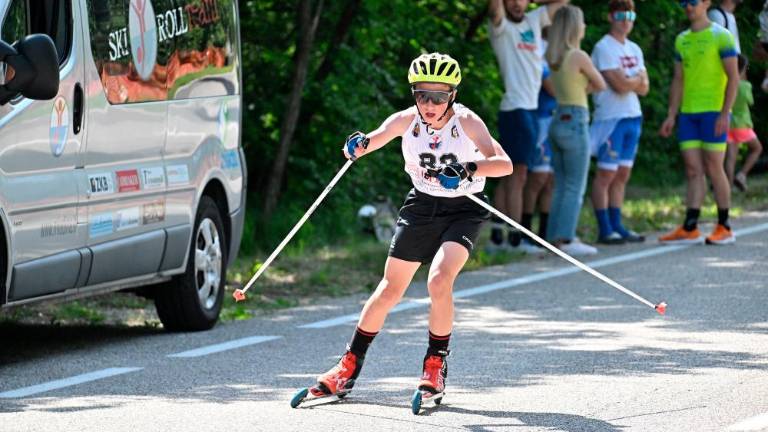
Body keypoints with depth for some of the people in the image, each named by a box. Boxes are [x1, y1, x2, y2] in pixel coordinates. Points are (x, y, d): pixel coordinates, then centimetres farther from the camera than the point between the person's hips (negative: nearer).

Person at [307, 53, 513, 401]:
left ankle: (436, 364, -5)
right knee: (390, 289, 5)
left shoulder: (466, 122, -21)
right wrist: (359, 146, -27)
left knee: (439, 280, -25)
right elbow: (374, 138, -2)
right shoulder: (406, 121, -12)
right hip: (421, 206, 3)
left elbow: (504, 164, -30)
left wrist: (467, 170, -48)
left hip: (463, 211, -3)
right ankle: (349, 366, 18)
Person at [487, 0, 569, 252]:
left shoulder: (534, 21, 14)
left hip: (531, 109, 8)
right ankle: (515, 238, -7)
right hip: (515, 108, -8)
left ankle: (497, 235, 14)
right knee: (517, 176, -8)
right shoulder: (501, 26, -5)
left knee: (509, 176, 10)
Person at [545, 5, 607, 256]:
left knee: (561, 186, 13)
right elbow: (600, 86, 0)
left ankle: (556, 237, 13)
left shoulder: (553, 56, 9)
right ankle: (565, 239, -6)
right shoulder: (579, 57, -13)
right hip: (575, 122, -8)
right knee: (575, 188, -3)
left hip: (558, 121, 8)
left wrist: (582, 86, 6)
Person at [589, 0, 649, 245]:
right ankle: (604, 230, -4)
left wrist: (629, 80, -9)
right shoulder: (604, 48, -8)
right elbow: (619, 85, -16)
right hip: (611, 117, -7)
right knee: (606, 174, -5)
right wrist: (638, 79, 1)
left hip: (633, 117, 8)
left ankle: (617, 226, 12)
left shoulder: (634, 50, 16)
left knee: (622, 176, 9)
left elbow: (643, 88, 9)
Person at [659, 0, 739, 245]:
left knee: (714, 169, -3)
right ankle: (689, 229, -2)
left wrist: (725, 113, -16)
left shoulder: (721, 36, -4)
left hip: (714, 112, -6)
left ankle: (724, 228, 5)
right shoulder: (682, 40, 15)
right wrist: (671, 115, 10)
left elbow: (733, 77, -7)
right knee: (693, 171, 2)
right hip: (688, 113, 6)